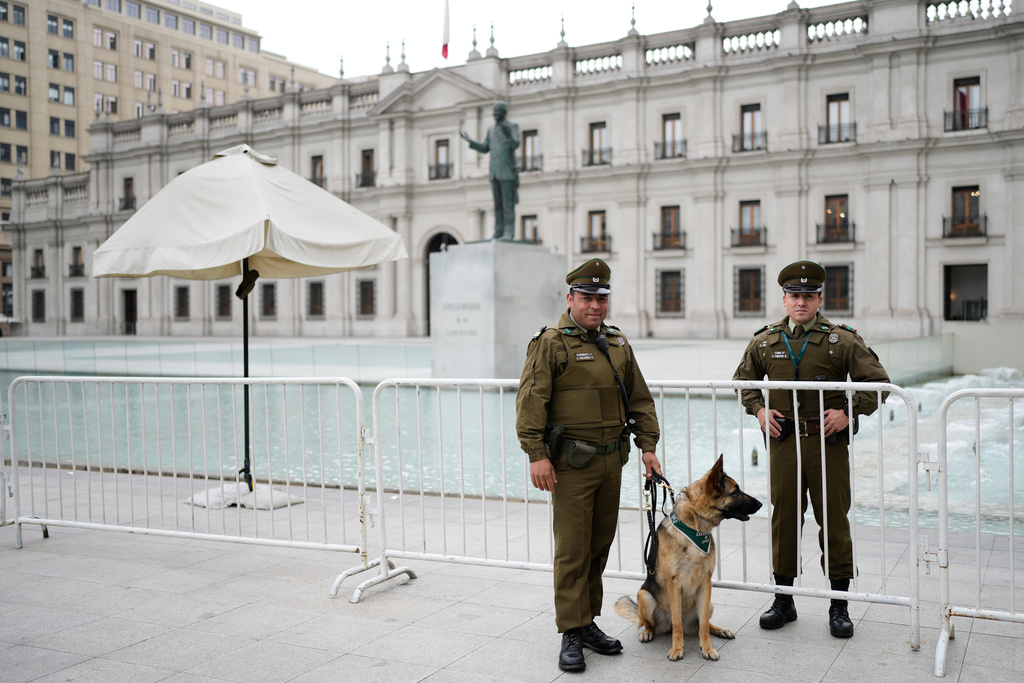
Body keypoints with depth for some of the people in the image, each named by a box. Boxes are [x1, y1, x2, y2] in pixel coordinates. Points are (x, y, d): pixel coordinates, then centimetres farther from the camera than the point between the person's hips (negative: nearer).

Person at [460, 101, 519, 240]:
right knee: (498, 204, 4)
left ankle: (509, 233, -10)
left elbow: (516, 145, -16)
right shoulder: (491, 129, 18)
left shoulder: (512, 126, -1)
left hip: (508, 171, -6)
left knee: (508, 203, -9)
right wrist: (469, 141, 5)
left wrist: (508, 135, -36)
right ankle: (498, 233, 4)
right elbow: (485, 149, 17)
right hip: (494, 172, 6)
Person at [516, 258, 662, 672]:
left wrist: (647, 446, 10)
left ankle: (588, 622, 26)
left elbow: (639, 399, 18)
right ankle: (572, 634, 6)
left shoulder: (618, 344, 14)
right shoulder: (550, 344, -6)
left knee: (600, 545, 13)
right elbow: (530, 402, -12)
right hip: (572, 464, -6)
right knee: (572, 549, -3)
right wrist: (537, 455, -19)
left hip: (611, 461, 6)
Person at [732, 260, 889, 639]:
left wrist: (849, 412, -10)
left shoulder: (842, 340, -1)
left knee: (834, 520, 3)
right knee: (783, 519, 7)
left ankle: (839, 605, 15)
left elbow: (877, 381, 1)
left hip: (828, 442, -2)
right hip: (783, 441, 2)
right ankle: (783, 600, 20)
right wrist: (759, 408, 5)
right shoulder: (765, 342, 7)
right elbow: (743, 380, 21)